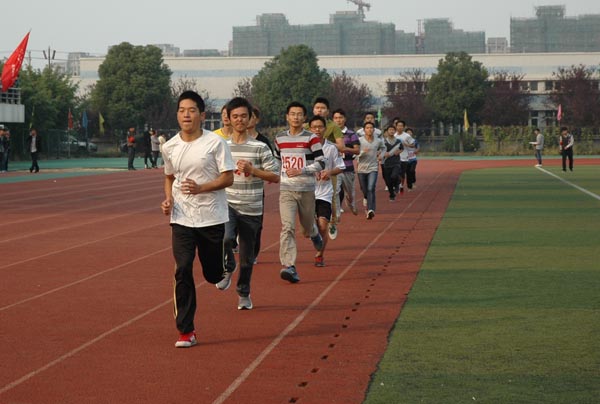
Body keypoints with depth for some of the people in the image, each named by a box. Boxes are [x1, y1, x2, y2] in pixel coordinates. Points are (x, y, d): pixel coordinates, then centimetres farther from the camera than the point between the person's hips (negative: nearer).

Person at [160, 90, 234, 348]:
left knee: (213, 274, 7)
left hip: (212, 218, -2)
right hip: (181, 219, 2)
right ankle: (186, 331, -5)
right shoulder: (169, 147, 4)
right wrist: (168, 199, 2)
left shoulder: (215, 142, -8)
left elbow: (228, 177, -8)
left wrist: (201, 188, -22)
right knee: (183, 271, -11)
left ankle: (224, 266, 47)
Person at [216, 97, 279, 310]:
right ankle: (227, 268, 1)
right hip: (227, 205, 1)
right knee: (225, 237, -29)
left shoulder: (260, 148, -3)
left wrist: (252, 170, -15)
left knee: (247, 256, 8)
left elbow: (275, 176, -3)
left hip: (251, 209, 0)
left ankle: (244, 293, 30)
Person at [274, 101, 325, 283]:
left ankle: (314, 234, 53)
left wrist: (300, 171, -18)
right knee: (287, 227, -15)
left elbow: (321, 163, -8)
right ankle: (289, 266, -21)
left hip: (306, 189, -1)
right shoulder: (279, 138, 7)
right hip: (286, 190, 1)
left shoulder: (311, 138, -5)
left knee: (308, 226, 14)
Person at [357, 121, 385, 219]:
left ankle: (371, 210, -29)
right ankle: (366, 198, 46)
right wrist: (363, 152, -26)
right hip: (362, 168, 0)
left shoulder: (378, 141, 4)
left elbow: (383, 148, 27)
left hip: (373, 168, 0)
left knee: (371, 189, -18)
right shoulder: (359, 141, -5)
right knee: (364, 190, 11)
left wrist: (381, 154, 10)